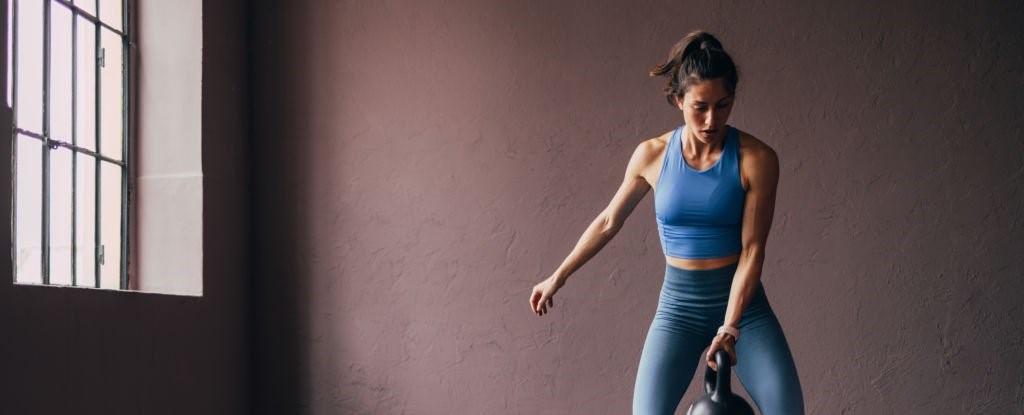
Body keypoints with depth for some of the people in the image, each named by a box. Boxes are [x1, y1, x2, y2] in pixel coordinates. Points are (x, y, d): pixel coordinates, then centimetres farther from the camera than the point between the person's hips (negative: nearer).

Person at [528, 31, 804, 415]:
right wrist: (558, 277, 16)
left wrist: (730, 328, -19)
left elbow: (752, 250, -12)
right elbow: (608, 222, 10)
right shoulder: (652, 155, -4)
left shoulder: (756, 159, -11)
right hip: (679, 304, 1)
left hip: (743, 301, -1)